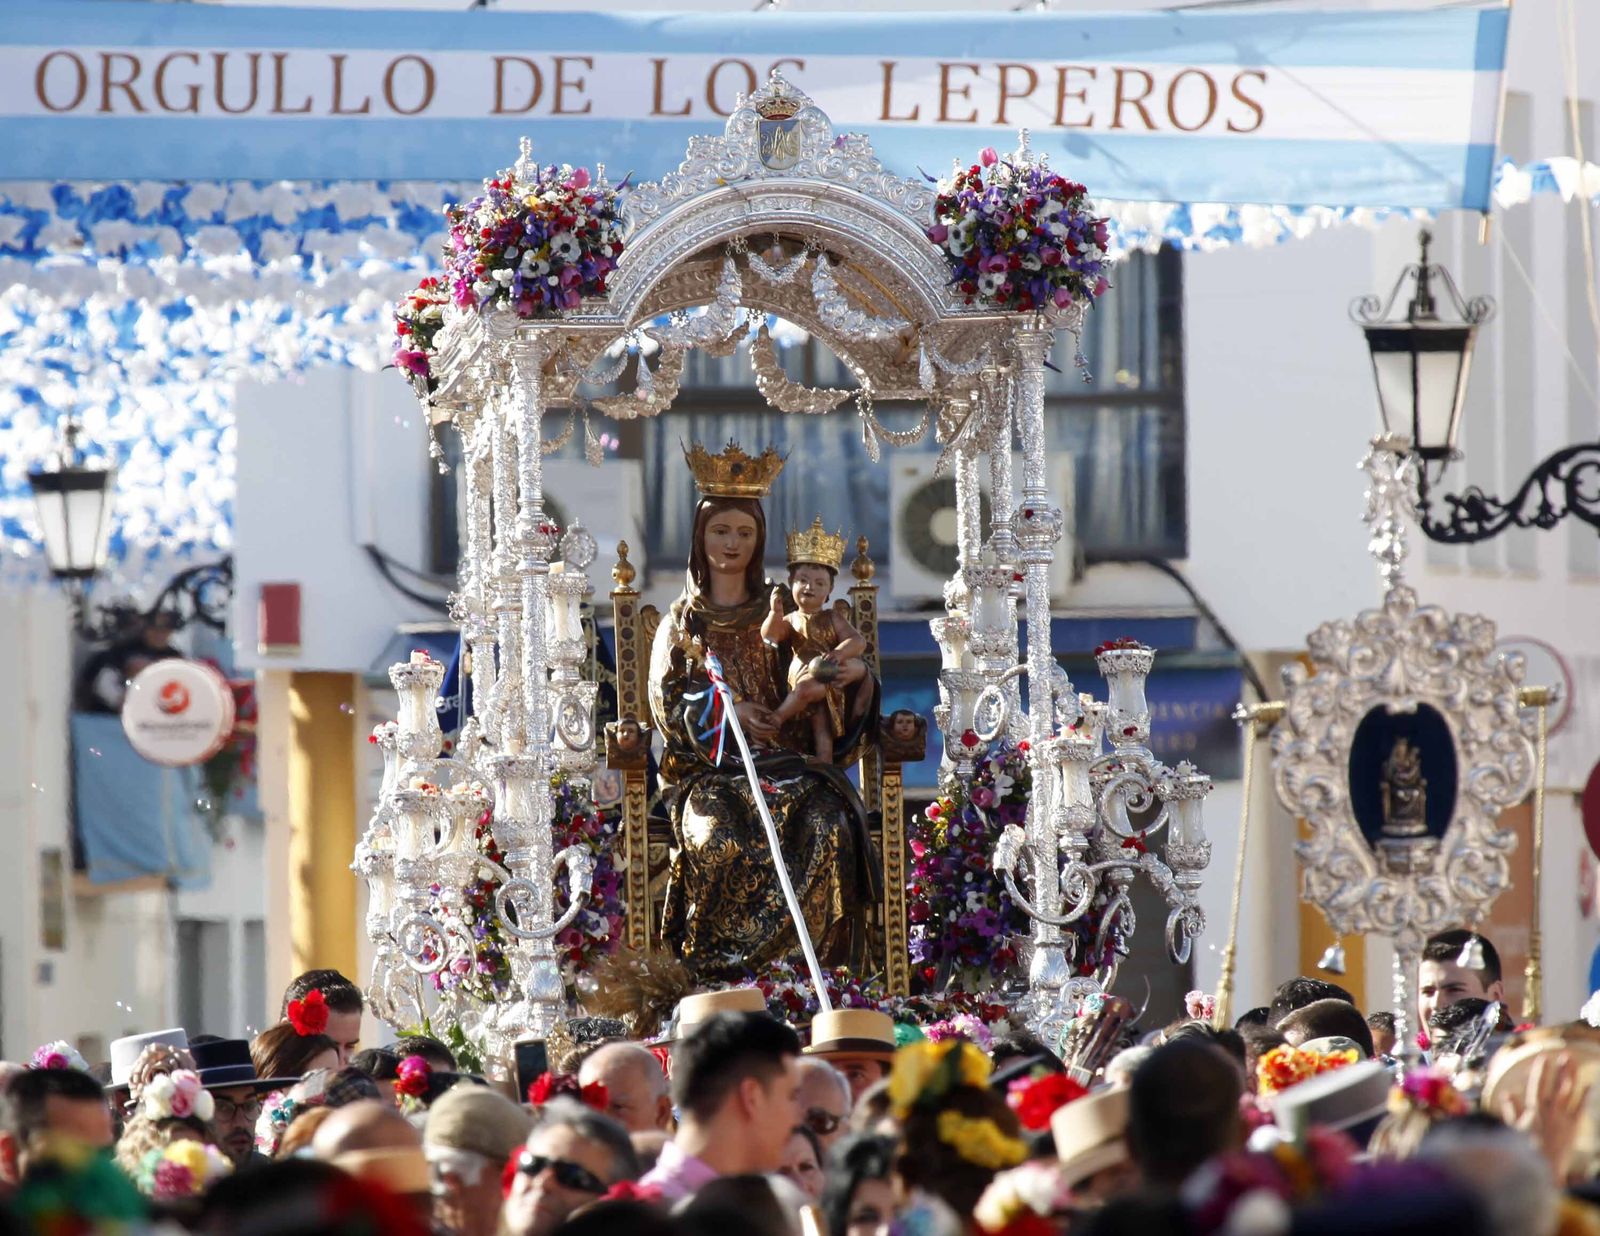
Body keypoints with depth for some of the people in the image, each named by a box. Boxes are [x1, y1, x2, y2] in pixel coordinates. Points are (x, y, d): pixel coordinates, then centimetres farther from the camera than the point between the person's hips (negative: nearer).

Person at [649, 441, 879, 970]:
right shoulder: (683, 619, 16)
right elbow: (665, 699, 4)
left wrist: (859, 685, -10)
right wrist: (726, 710, -12)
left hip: (781, 761, 1)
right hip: (707, 765, -1)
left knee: (827, 828, -32)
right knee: (723, 841, -35)